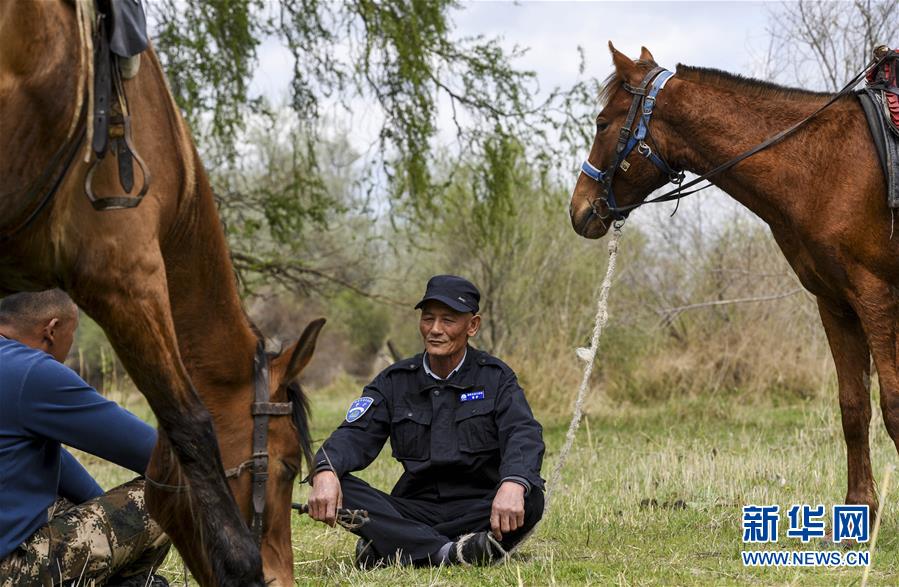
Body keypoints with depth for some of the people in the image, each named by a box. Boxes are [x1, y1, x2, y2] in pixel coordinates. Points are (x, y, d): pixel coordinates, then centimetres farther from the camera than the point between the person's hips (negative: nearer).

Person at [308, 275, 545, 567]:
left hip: (478, 508, -1)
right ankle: (448, 552, -37)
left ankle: (387, 548, -32)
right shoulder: (395, 380, 9)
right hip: (415, 508, 1)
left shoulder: (495, 377, 3)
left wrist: (513, 484, -38)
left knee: (529, 499, -34)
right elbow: (355, 434, -4)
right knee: (339, 488, -23)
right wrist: (325, 472, -29)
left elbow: (523, 434, -14)